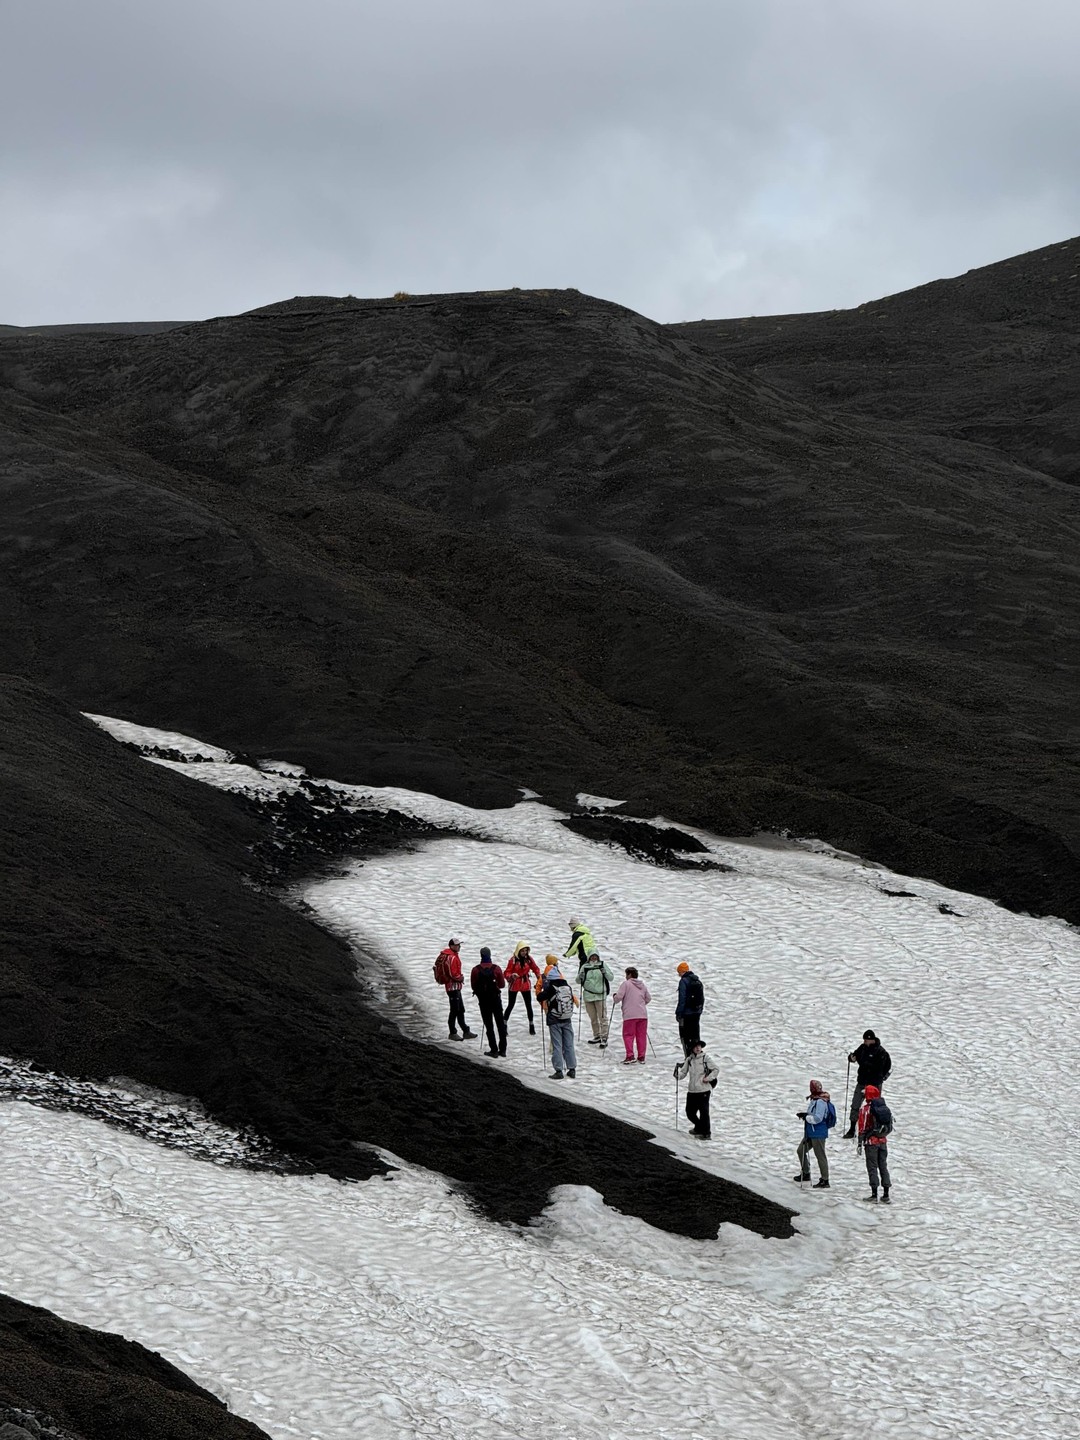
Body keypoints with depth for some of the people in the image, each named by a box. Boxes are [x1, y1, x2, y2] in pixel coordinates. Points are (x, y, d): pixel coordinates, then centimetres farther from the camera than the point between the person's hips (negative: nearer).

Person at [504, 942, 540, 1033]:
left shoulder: (529, 958, -4)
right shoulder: (513, 960, -15)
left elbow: (535, 968, 8)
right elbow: (507, 972, -14)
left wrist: (539, 976, -6)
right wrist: (511, 976, -34)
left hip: (526, 985, 3)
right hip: (514, 985, -3)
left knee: (528, 1005, 9)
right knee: (510, 1005, 2)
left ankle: (531, 1025, 21)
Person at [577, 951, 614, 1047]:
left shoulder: (602, 965, 0)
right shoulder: (584, 967, 4)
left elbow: (611, 978, -3)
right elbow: (578, 981, 6)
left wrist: (605, 973, -22)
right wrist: (580, 978, -17)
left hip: (600, 995, -3)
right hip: (588, 995, 3)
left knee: (602, 1017, -6)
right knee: (593, 1018, 14)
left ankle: (604, 1039, -5)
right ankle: (597, 1036, 27)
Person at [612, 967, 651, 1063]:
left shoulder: (626, 984, -5)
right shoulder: (643, 985, 13)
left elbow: (619, 996, -11)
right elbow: (648, 999, 19)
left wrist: (614, 999, 11)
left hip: (630, 1015, -5)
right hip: (643, 1014, 5)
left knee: (628, 1035, 0)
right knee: (641, 1035, 9)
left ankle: (630, 1056, -12)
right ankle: (641, 1057, 10)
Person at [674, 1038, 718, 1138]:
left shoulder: (705, 1058, -3)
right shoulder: (689, 1059, 8)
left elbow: (716, 1070, 0)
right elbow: (684, 1071, 6)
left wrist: (709, 1078, -12)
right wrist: (678, 1075, -14)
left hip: (703, 1090, -5)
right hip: (692, 1090, 5)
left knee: (703, 1111, -7)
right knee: (689, 1112, 10)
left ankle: (706, 1133, 4)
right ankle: (698, 1128, 33)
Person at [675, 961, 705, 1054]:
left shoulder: (684, 981, -13)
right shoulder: (698, 981, 12)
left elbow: (682, 999, -17)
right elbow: (702, 998, 17)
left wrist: (678, 1013, -12)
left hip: (687, 1013, -8)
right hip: (697, 1013, 8)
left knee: (685, 1036, -4)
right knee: (695, 1035, 14)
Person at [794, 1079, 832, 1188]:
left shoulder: (820, 1102, -20)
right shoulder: (814, 1100, 11)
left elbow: (817, 1118, -25)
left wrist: (805, 1116, -15)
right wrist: (803, 1113, 2)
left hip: (818, 1133, -11)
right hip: (811, 1132, 11)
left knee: (820, 1156, -5)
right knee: (801, 1151, 19)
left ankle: (825, 1181, 0)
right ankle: (805, 1174, 32)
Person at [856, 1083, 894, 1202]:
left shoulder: (865, 1109, -11)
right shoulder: (885, 1108, 5)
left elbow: (862, 1127, -12)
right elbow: (890, 1127, 11)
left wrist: (860, 1143, -7)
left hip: (871, 1142, -5)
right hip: (883, 1141, 5)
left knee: (872, 1167, -1)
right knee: (883, 1166, 11)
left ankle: (874, 1195, -3)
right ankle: (886, 1195, 11)